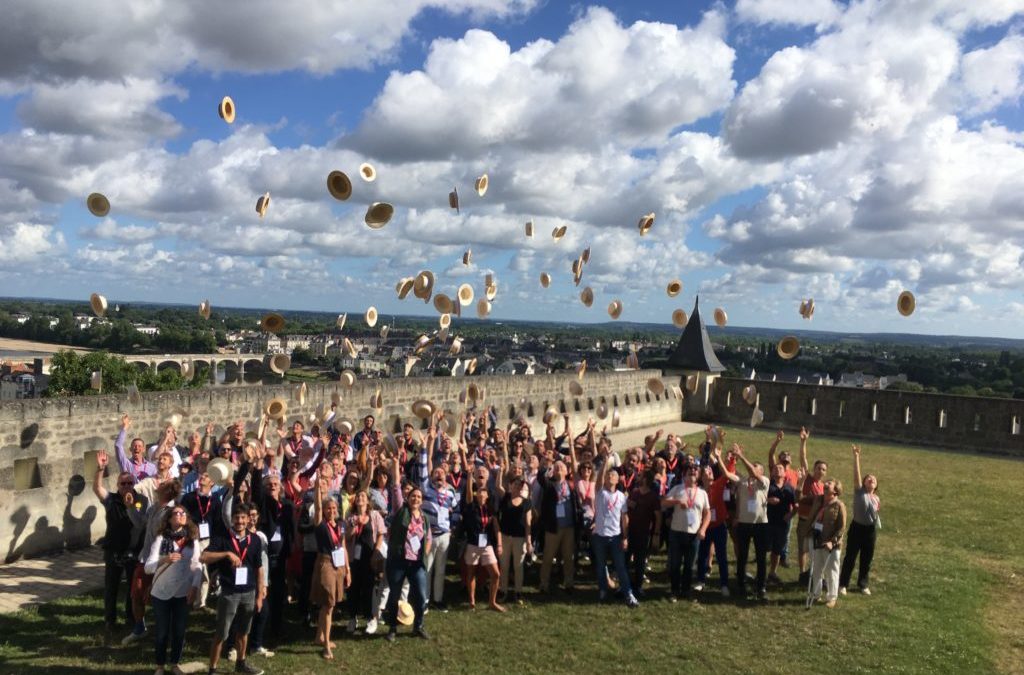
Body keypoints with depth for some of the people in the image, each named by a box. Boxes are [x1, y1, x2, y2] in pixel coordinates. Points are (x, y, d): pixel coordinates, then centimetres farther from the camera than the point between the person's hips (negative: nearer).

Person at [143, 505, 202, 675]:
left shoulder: (192, 540, -2)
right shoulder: (161, 539, -10)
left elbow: (198, 566, 1)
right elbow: (148, 567, -16)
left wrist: (195, 587, -11)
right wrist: (164, 560, -34)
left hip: (183, 593, 2)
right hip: (161, 592, -2)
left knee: (179, 630, 11)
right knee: (162, 631, 9)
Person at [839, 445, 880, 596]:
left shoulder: (876, 498, 7)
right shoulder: (859, 492, -6)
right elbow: (856, 474, -17)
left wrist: (878, 510, 0)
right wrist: (856, 456, -23)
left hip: (871, 530, 4)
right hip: (857, 527, -4)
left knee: (867, 559, 12)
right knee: (850, 557, 1)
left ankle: (863, 584, 27)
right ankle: (843, 584, 11)